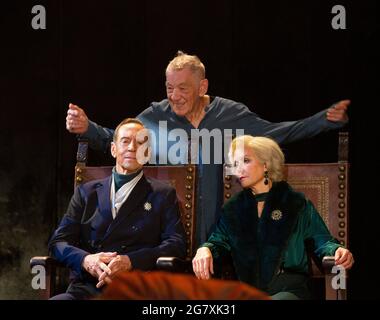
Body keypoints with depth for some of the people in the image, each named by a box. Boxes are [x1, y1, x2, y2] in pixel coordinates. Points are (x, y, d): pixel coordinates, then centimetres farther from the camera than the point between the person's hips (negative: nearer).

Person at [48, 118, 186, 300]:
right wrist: (86, 259, -11)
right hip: (86, 288, 3)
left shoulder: (163, 195, 15)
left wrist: (130, 261, -14)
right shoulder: (86, 192, 21)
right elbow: (58, 241, 13)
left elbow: (177, 245, 2)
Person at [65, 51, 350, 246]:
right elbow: (115, 139, 5)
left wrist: (325, 120, 1)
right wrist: (87, 128, -14)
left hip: (217, 223, 1)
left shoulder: (230, 114, 2)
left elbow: (277, 133, 7)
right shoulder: (156, 116, 0)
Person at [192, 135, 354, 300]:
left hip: (287, 289, -2)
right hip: (246, 290, 2)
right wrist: (205, 249, -10)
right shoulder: (232, 208, 21)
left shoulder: (297, 203, 11)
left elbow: (321, 240, 11)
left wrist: (336, 251, -12)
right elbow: (218, 240, 14)